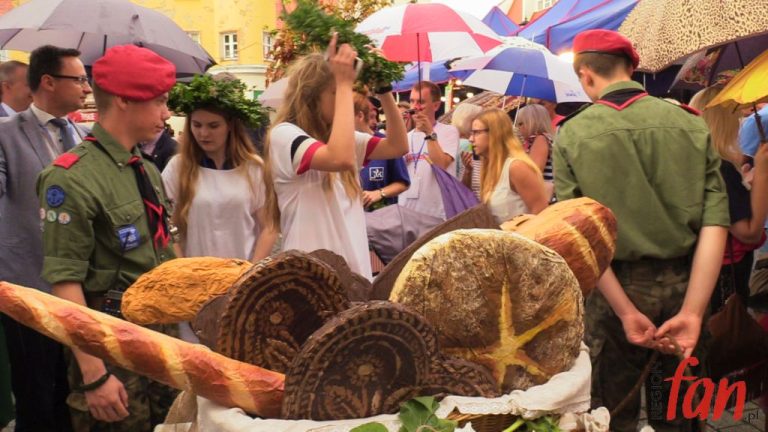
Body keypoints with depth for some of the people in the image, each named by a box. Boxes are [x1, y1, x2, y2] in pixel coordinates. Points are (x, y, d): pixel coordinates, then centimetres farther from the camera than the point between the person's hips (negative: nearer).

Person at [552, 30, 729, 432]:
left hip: (613, 288, -2)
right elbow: (715, 222, -10)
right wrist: (692, 311, -12)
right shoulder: (691, 124, -2)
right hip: (682, 285, 2)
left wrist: (626, 311, -13)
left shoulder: (572, 134, -7)